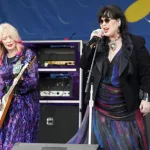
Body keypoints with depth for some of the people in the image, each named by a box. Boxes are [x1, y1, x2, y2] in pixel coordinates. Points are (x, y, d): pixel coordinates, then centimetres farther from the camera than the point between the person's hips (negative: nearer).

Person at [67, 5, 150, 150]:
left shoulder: (136, 43, -8)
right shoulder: (100, 44, 4)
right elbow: (84, 66, 0)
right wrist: (92, 43, -9)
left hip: (125, 108, -3)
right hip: (100, 107, 3)